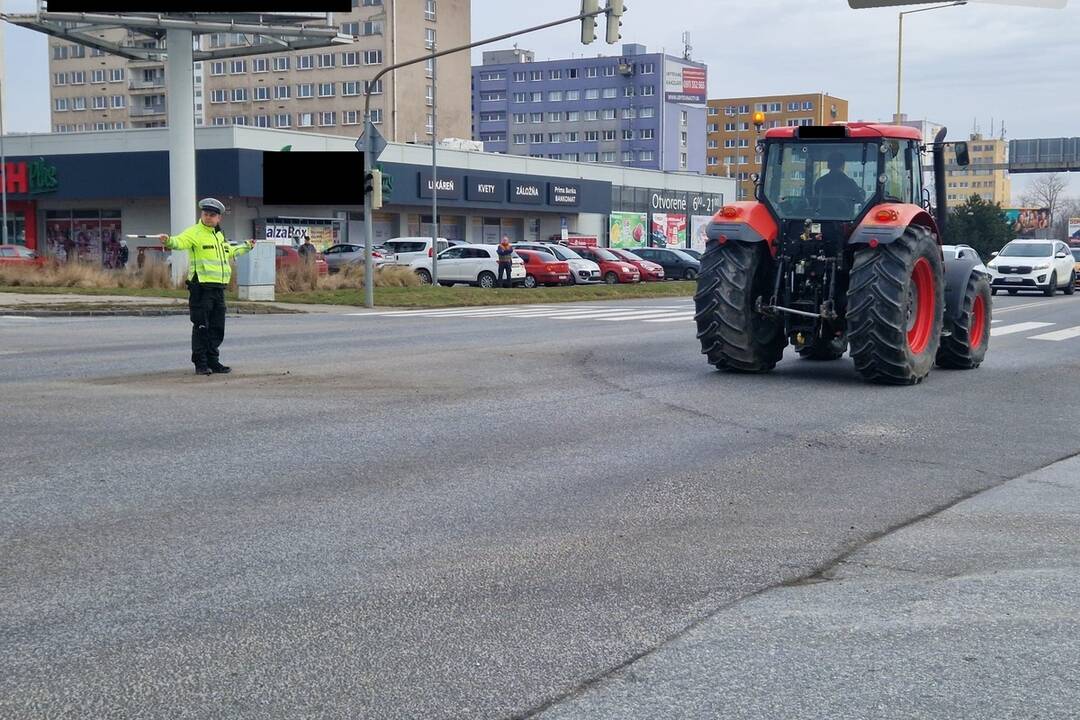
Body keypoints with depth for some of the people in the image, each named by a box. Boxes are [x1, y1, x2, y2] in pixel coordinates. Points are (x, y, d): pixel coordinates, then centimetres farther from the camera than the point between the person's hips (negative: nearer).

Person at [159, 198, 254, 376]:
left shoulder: (219, 235, 19)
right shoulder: (194, 232, -5)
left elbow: (229, 252, 38)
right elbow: (181, 241, -26)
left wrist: (246, 247, 50)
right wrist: (169, 241, -47)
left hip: (219, 287, 7)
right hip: (201, 286, -7)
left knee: (217, 328, 11)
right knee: (201, 327, -5)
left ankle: (213, 361, 20)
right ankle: (200, 364, 0)